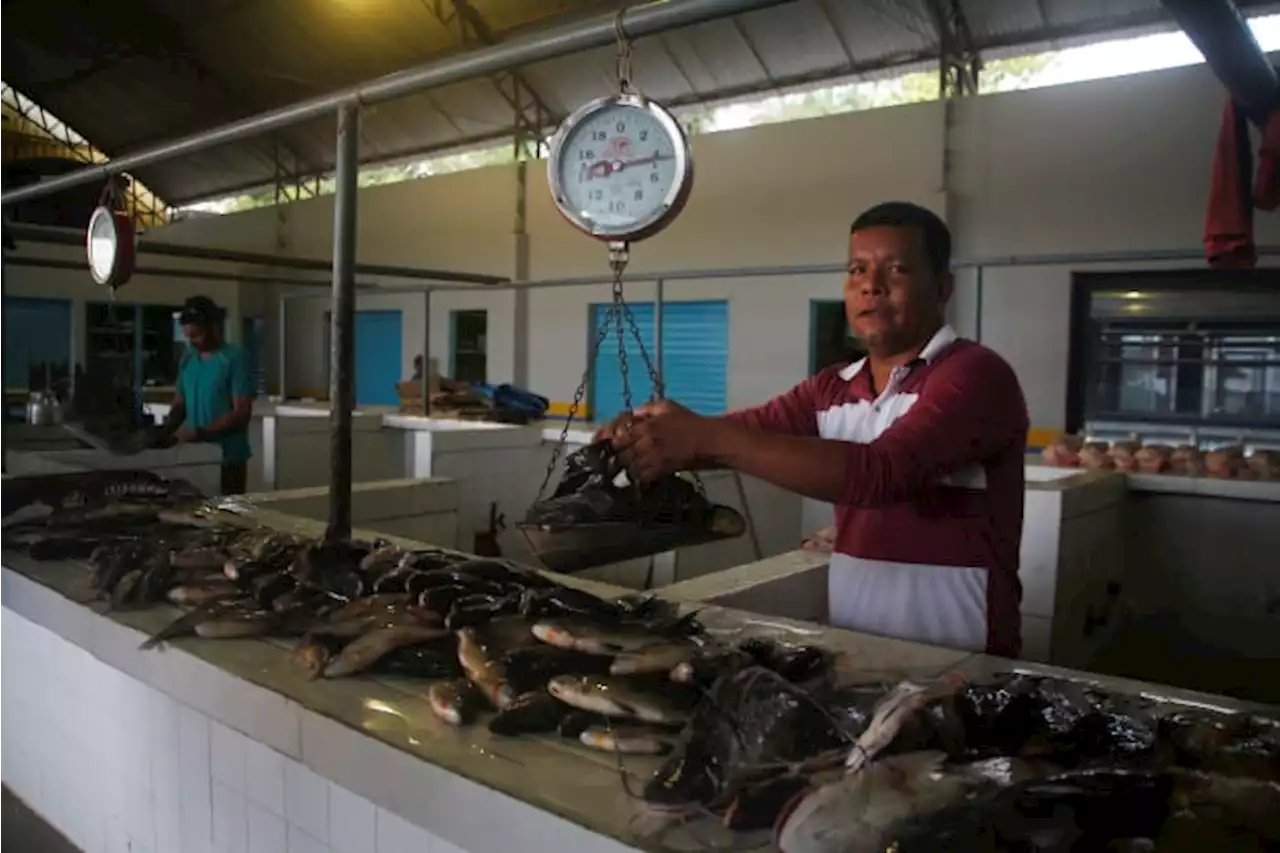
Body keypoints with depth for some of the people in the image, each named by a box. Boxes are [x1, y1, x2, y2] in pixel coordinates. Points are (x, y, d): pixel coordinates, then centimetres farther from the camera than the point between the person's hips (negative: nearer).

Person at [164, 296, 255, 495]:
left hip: (228, 459, -5)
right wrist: (165, 431, -3)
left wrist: (199, 433, -20)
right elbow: (180, 403, 16)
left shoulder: (234, 358, -10)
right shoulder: (188, 358, 9)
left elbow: (242, 413, -15)